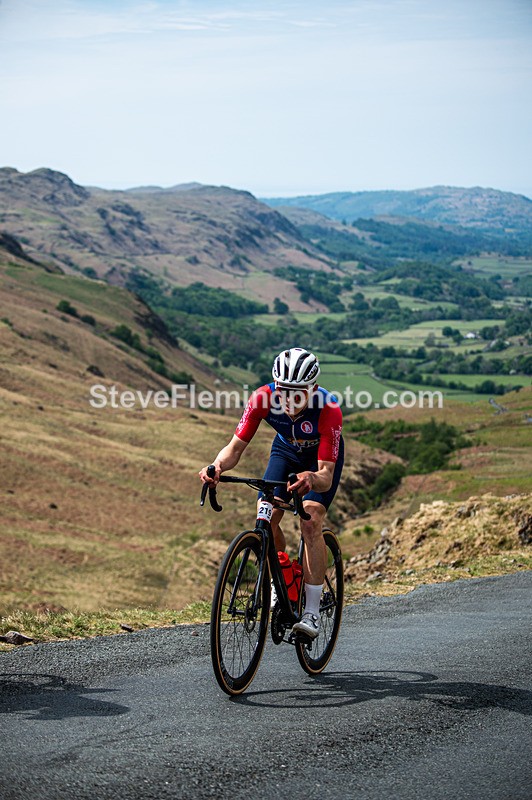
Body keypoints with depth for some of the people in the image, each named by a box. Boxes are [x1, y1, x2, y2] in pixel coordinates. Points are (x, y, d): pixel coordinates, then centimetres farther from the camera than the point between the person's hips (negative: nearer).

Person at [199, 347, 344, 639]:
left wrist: (312, 479, -63)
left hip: (322, 457, -3)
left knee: (311, 520, -23)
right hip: (286, 450, 3)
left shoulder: (328, 410, -39)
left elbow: (326, 475, -41)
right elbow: (235, 447, -27)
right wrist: (216, 466, -48)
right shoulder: (264, 398, -32)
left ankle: (312, 613, -18)